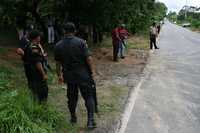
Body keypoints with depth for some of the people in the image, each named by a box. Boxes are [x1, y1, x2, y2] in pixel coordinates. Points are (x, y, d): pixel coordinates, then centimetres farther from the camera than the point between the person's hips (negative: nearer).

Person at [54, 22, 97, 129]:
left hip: (69, 76, 3)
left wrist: (59, 75, 18)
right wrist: (93, 70, -5)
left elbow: (58, 63, 7)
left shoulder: (58, 45, 1)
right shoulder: (80, 42, -10)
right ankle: (90, 121, -3)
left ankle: (73, 118, 31)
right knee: (88, 97, 3)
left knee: (72, 97, 18)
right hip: (83, 75, -3)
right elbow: (88, 58, -13)